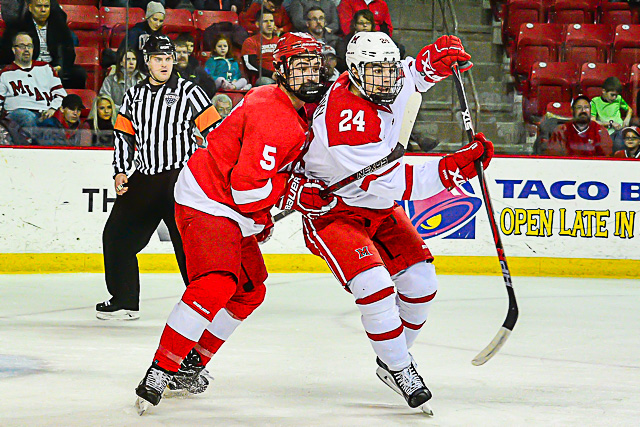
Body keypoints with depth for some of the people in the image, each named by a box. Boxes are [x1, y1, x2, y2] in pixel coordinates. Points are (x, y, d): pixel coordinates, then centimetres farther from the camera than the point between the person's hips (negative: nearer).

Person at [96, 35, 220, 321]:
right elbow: (124, 135, 18)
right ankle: (124, 301, 19)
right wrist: (120, 171, 8)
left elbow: (215, 131, -2)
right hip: (144, 179, 6)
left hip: (181, 176, -6)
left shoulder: (189, 92, 0)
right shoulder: (134, 95, 13)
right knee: (117, 234, 6)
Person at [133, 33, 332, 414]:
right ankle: (161, 370, -24)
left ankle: (191, 363, 24)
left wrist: (263, 216, 22)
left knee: (249, 291, 17)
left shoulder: (296, 111, 11)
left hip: (235, 212, 11)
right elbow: (248, 188, -27)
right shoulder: (272, 117, -23)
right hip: (206, 203, -11)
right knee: (216, 284, -27)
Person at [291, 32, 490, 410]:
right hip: (331, 209, -8)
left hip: (380, 208, 8)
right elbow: (399, 183, -33)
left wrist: (441, 55, -12)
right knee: (375, 287, -24)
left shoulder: (391, 84, -10)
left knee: (420, 281, 1)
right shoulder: (345, 125, -34)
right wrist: (456, 167, -37)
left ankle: (396, 355, 23)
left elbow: (418, 71, 13)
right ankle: (399, 369, -5)